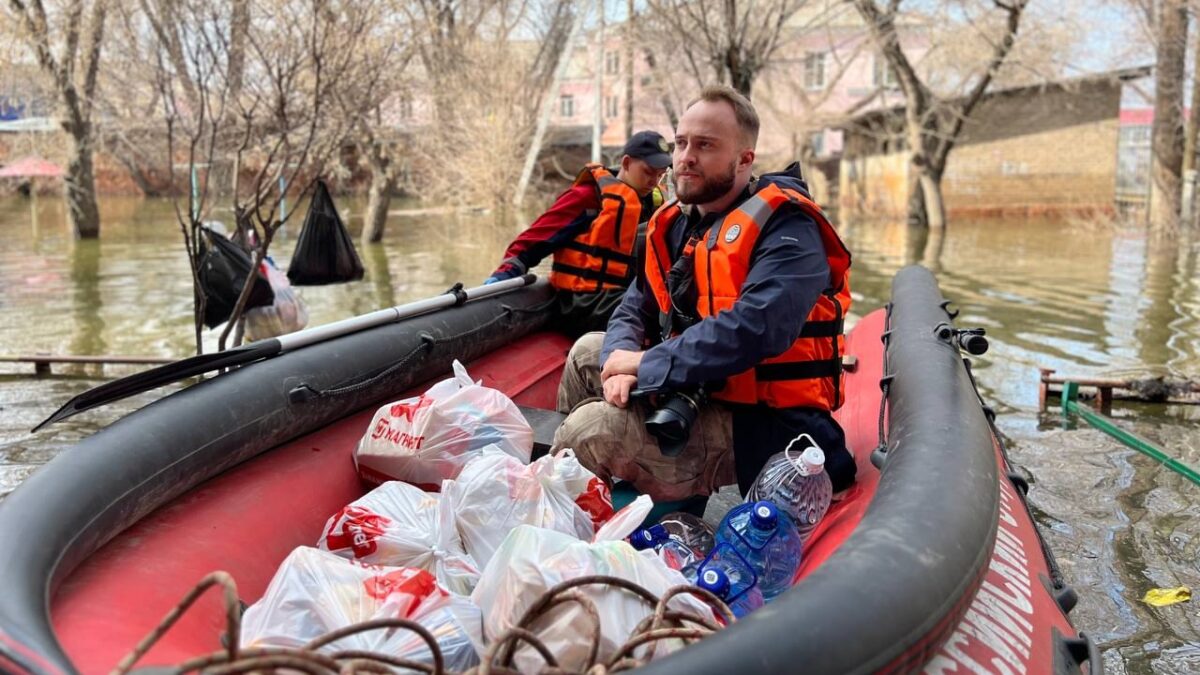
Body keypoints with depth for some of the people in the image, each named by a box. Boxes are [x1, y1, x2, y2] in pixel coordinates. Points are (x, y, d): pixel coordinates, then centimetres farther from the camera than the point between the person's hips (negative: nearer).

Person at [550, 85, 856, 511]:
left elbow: (756, 328, -32)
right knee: (590, 350, 16)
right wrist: (620, 362, -13)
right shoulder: (674, 225, 10)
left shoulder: (785, 228, -17)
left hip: (765, 425, -9)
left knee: (592, 430, -23)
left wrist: (649, 364, -22)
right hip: (699, 397, 9)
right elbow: (633, 311, 11)